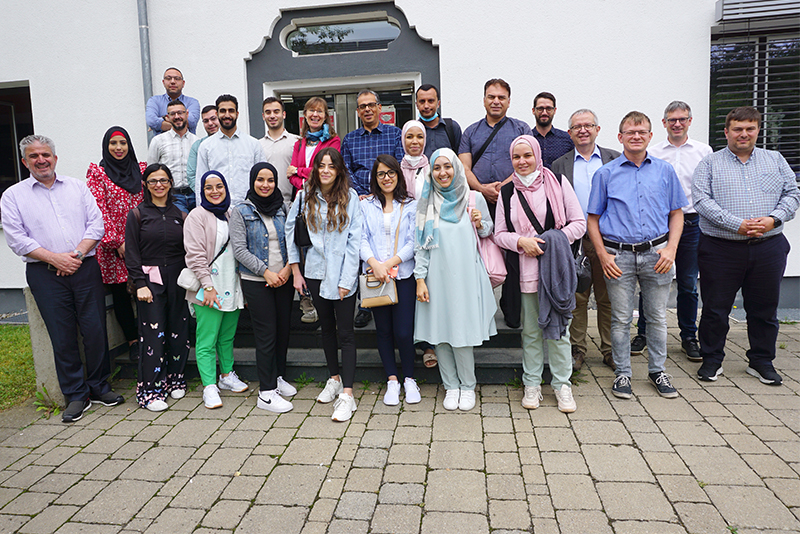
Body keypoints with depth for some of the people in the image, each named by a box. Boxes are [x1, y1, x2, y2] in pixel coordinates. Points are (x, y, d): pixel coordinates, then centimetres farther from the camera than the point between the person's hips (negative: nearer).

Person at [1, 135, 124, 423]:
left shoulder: (77, 187, 12)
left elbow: (96, 223, 5)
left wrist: (77, 254, -9)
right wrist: (54, 258, -12)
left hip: (85, 268, 1)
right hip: (45, 274, -1)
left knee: (96, 330, 1)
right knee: (62, 336, 2)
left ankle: (99, 387, 17)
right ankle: (76, 395, 14)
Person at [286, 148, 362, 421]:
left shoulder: (349, 197, -3)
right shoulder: (304, 196, 4)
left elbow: (354, 240, -6)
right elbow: (291, 231, 9)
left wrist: (346, 280, -11)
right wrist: (295, 270, 4)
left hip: (343, 274, -3)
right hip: (315, 272, 3)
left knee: (345, 332, -3)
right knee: (327, 327, 16)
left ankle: (347, 394, -1)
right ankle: (334, 379, 33)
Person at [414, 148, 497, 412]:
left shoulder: (474, 199, 4)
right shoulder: (425, 203, 5)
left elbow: (489, 231, 14)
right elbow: (420, 245, 4)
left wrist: (480, 224, -9)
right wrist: (420, 279, -2)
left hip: (466, 276, -1)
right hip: (437, 277, 1)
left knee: (463, 332, 0)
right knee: (440, 331, 4)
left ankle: (467, 386, 19)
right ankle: (451, 386, 20)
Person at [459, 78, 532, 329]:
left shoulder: (521, 128, 11)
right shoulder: (471, 132, 18)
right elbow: (464, 167, 8)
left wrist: (504, 186, -15)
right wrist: (482, 189, -10)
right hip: (478, 203, 2)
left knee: (513, 257, -4)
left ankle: (513, 313, 7)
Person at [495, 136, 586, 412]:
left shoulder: (557, 182, 2)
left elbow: (579, 223, 3)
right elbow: (499, 234, 8)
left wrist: (556, 240, -12)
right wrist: (521, 241, -11)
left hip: (557, 266, -1)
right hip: (525, 270, 1)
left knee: (558, 327, 4)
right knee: (531, 329, 9)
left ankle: (562, 384, 19)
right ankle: (532, 384, 23)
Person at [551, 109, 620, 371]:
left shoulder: (615, 159, 9)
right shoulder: (559, 165, 8)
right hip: (574, 242, 0)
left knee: (608, 298, 7)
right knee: (576, 299, 5)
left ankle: (610, 350, 19)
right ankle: (577, 349, 17)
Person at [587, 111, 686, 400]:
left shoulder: (665, 170, 8)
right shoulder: (606, 173, 3)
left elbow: (676, 213, 11)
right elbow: (593, 218, 4)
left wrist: (671, 249, -3)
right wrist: (603, 256, -6)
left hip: (655, 253, 2)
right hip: (619, 255, -2)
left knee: (657, 316, 11)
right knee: (621, 319, 5)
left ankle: (657, 370, 27)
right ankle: (622, 373, 19)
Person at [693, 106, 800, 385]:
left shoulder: (775, 160, 13)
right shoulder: (709, 164, 2)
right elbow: (702, 201, -9)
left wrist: (773, 219, -11)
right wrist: (737, 224, -18)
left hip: (768, 248, 3)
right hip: (721, 249, -3)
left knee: (764, 308, 11)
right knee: (715, 308, 3)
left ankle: (762, 361, 27)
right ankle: (712, 360, 18)